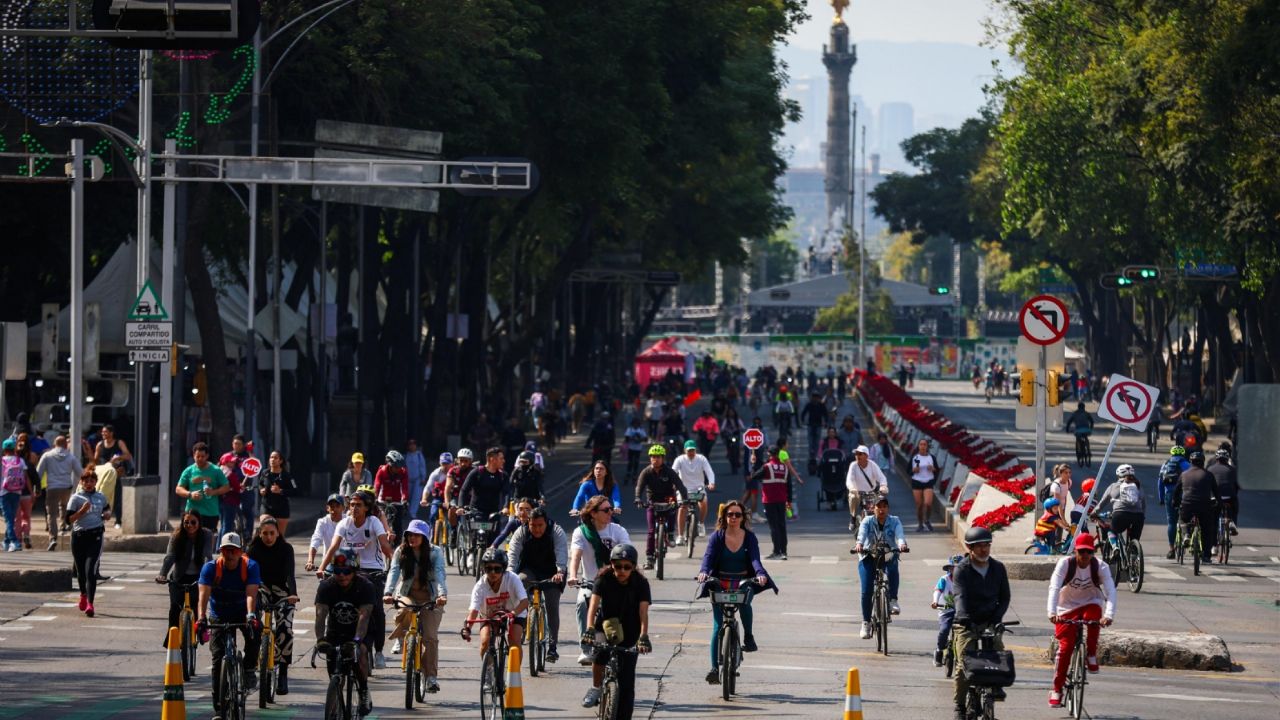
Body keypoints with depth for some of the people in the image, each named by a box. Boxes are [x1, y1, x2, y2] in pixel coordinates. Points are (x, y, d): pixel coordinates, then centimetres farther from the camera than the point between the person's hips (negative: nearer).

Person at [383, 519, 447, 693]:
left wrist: (443, 594, -40)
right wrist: (388, 592, -35)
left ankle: (432, 676, -6)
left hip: (430, 598, -1)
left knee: (430, 636, -10)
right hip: (407, 595, 1)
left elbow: (440, 574, -22)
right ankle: (400, 639, -7)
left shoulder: (435, 552, -9)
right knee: (405, 611, -35)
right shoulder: (401, 552, -5)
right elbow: (393, 572, -17)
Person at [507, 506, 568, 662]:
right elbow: (513, 555, -22)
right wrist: (510, 573, -40)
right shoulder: (521, 533, -12)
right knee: (520, 582, -31)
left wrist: (560, 572, -49)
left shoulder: (557, 532, -17)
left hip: (551, 574, -1)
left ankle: (553, 646, -8)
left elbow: (561, 554, -31)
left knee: (552, 605, -13)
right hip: (530, 571, 1)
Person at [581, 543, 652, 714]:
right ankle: (596, 688, -4)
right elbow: (594, 605, -26)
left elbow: (643, 613, -24)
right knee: (600, 651, -29)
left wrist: (643, 637, -40)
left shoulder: (640, 583, -16)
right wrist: (590, 629, -43)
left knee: (626, 683, -7)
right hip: (606, 627, 0)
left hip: (629, 635, 0)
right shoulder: (604, 579, -16)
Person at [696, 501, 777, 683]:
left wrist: (760, 574, -32)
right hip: (720, 583, 0)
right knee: (718, 625, -8)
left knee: (744, 602, -36)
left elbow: (755, 559, -10)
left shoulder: (749, 537, 3)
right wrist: (703, 571, -35)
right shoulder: (717, 537, 1)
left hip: (743, 582, 0)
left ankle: (748, 637, -17)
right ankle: (714, 668, -7)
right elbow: (708, 556, -13)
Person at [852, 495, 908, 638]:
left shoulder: (894, 521, 0)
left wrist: (902, 544, -42)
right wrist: (859, 544, -43)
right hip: (869, 558, 0)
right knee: (866, 591, -11)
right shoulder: (867, 521, -2)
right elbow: (862, 533, -21)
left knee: (893, 568, -36)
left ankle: (893, 601, -27)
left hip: (888, 558, 0)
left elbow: (899, 534, -19)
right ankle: (866, 623, 1)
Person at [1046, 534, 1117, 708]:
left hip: (1090, 603, 0)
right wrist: (1052, 613, -44)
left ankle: (1091, 655, -16)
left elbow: (1110, 591, -26)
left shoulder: (1100, 567, -16)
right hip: (1068, 607, 0)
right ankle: (1057, 689, -1)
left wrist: (1109, 615, -43)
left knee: (1093, 613, -36)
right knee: (1065, 646, -12)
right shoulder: (1065, 564, -18)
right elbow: (1054, 588, -29)